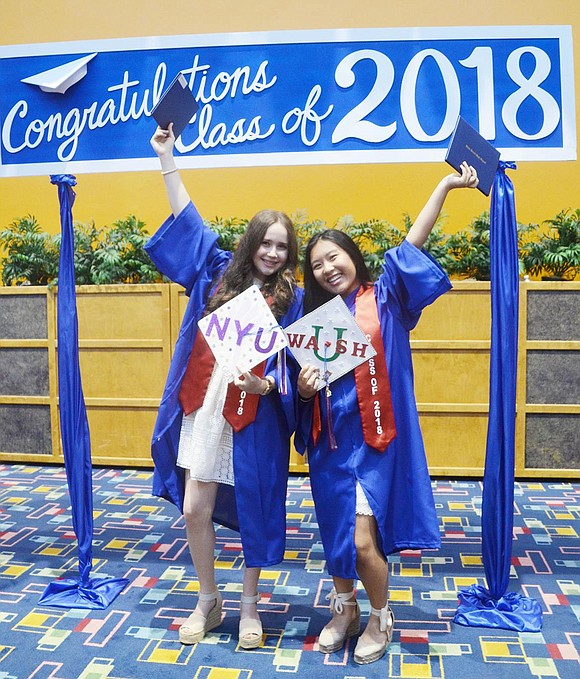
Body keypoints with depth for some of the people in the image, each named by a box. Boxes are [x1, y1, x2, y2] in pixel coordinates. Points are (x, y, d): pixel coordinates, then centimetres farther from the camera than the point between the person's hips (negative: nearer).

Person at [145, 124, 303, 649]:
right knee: (195, 511, 5)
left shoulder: (291, 299, 0)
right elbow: (186, 218, 13)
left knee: (254, 512, 8)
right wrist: (166, 157, 14)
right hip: (204, 407, 3)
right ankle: (208, 602, 28)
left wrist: (266, 382, -23)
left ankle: (249, 607, 29)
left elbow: (293, 363, -2)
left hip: (256, 416, -3)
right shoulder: (220, 274, 8)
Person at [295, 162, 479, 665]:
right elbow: (304, 391, 10)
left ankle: (380, 618, 23)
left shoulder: (385, 299, -2)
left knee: (363, 541, -5)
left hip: (375, 440, -4)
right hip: (331, 443, 4)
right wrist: (304, 387, -12)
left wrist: (446, 185, -15)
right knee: (335, 535, 13)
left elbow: (414, 243, -10)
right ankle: (344, 611, 37)